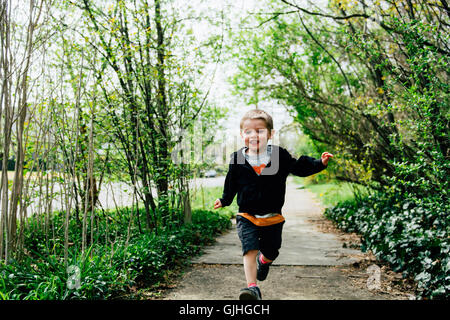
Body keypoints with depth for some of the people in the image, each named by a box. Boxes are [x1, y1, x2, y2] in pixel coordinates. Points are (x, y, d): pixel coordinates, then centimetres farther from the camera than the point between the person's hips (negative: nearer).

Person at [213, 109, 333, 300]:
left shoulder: (280, 156, -6)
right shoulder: (237, 159, -4)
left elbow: (299, 168, 3)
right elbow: (231, 183, 11)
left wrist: (320, 163, -9)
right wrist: (224, 200, 21)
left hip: (273, 217, 1)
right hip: (247, 216, -1)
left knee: (271, 252, 15)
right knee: (250, 249, -16)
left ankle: (263, 261, 51)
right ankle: (252, 287, -10)